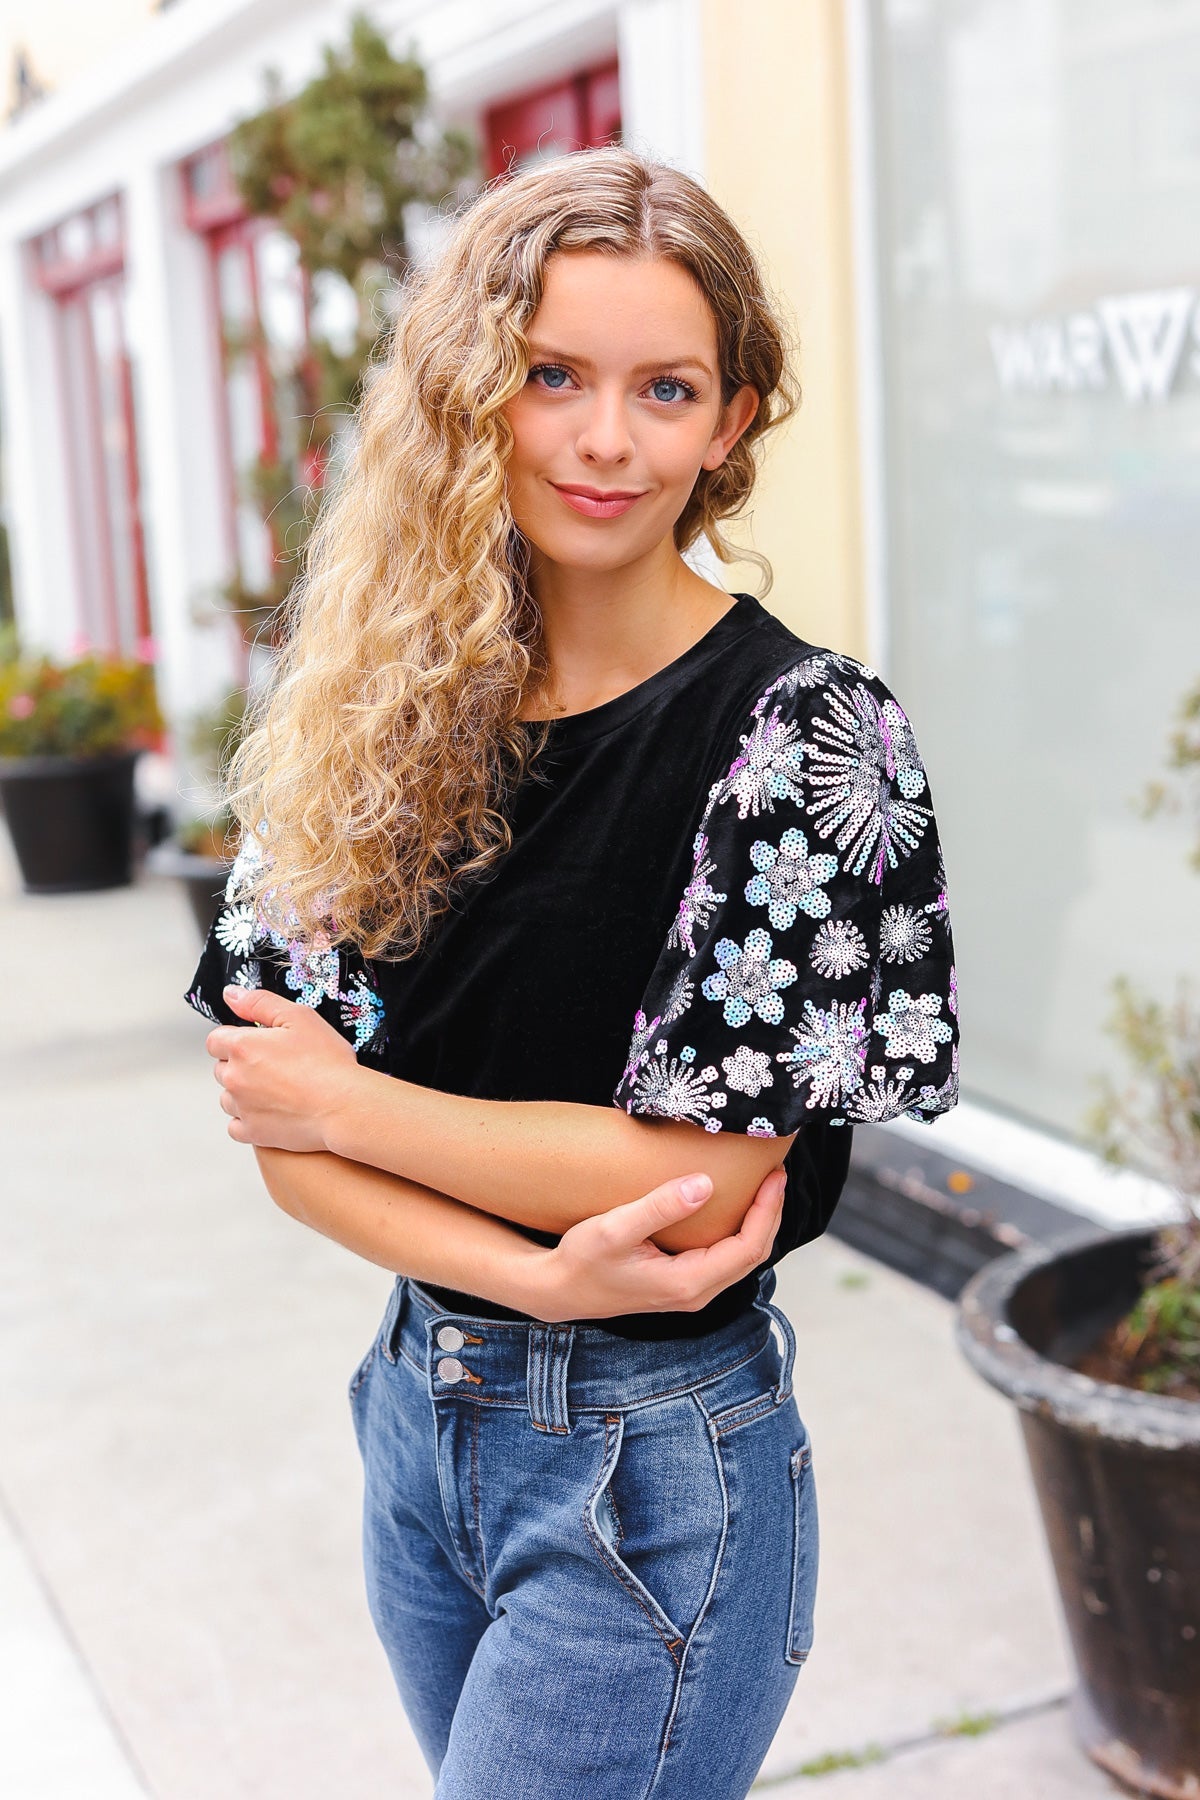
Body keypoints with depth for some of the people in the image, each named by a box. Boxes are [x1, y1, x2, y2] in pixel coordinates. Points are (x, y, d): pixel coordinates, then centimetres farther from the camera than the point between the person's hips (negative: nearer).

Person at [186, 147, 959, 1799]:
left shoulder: (801, 733, -15)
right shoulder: (378, 713, -2)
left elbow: (701, 1176, -18)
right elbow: (281, 1124, -4)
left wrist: (345, 1101, -11)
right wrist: (535, 1274, -19)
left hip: (652, 1469, -5)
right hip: (422, 1413, 5)